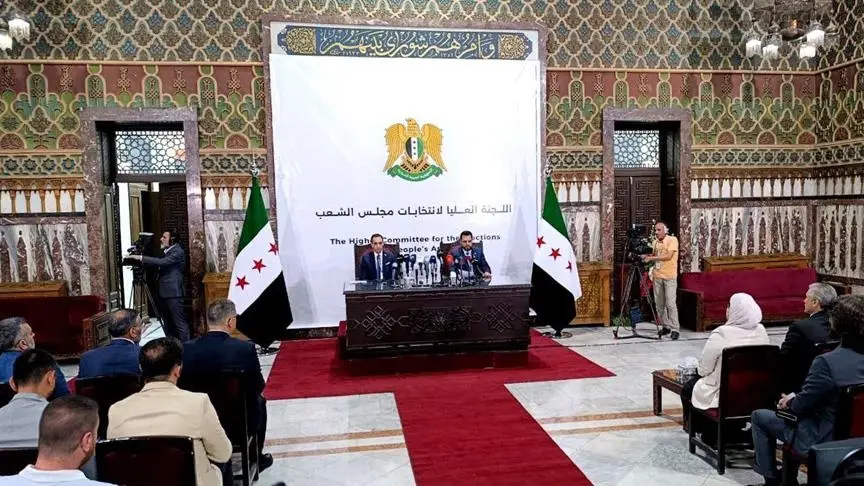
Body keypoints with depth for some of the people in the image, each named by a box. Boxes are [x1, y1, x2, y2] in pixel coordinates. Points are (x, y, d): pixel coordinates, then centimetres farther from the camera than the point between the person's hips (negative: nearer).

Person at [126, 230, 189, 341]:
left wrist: (140, 258, -22)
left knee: (179, 323, -7)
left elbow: (161, 262, -23)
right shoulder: (167, 251, 19)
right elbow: (159, 266, 19)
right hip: (164, 293, 9)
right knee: (168, 324, 13)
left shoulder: (178, 252, -11)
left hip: (173, 294, -9)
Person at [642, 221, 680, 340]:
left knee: (670, 303, -9)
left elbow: (668, 256, -17)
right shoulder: (656, 242, 12)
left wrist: (651, 258, -16)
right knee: (659, 303, 7)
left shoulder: (672, 240, -8)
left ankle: (675, 329, -3)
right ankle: (666, 326, 17)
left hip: (669, 276, -6)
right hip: (657, 276, 6)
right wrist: (647, 256, -1)